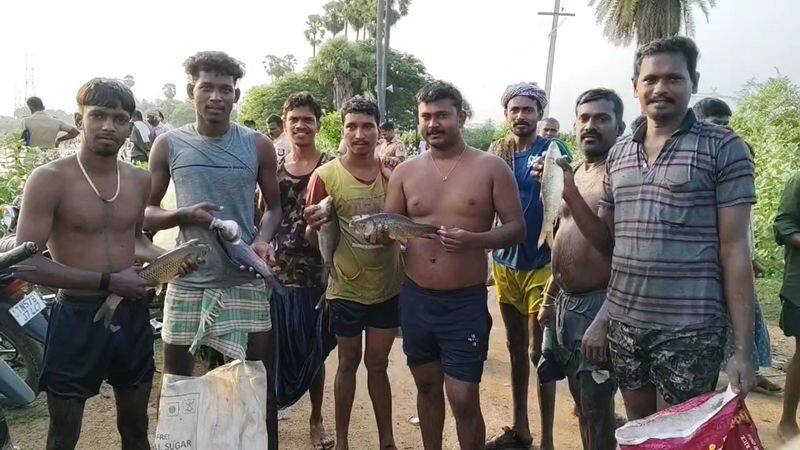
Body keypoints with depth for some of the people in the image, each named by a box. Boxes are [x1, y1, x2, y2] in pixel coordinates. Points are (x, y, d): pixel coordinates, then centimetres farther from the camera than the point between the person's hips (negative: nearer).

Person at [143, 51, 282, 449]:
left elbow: (273, 205, 9)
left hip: (245, 281, 0)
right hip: (188, 281, 1)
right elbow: (145, 212, 6)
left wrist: (263, 239, -11)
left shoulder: (258, 145, 1)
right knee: (177, 381, 13)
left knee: (262, 380, 7)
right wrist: (184, 215, -15)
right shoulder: (169, 145, 1)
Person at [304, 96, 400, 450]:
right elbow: (314, 240, -7)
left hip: (388, 287, 2)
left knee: (377, 364, 15)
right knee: (348, 363, 13)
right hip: (347, 289, -2)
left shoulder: (393, 172, -3)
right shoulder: (325, 175, -11)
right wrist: (314, 226, -28)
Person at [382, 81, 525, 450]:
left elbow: (517, 228, -5)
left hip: (466, 302, -3)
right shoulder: (405, 172, 4)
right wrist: (379, 230, -15)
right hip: (415, 298, 4)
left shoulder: (491, 168, -5)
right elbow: (387, 227, 10)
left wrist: (474, 239, -23)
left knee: (464, 399, 1)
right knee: (427, 387, 20)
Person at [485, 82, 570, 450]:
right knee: (515, 346, 14)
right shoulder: (496, 152, 6)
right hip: (505, 264, 5)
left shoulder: (554, 151, -5)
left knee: (539, 351, 0)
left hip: (542, 265, -4)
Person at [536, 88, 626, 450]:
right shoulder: (575, 173, 12)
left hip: (597, 306, -8)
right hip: (565, 302, 8)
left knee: (596, 408, 3)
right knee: (581, 399, 20)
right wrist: (550, 298, 19)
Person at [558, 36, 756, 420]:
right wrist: (570, 193, -3)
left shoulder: (723, 148, -5)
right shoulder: (618, 153, 9)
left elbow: (734, 250, -7)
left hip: (689, 331, -4)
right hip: (623, 324, 5)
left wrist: (743, 349, -9)